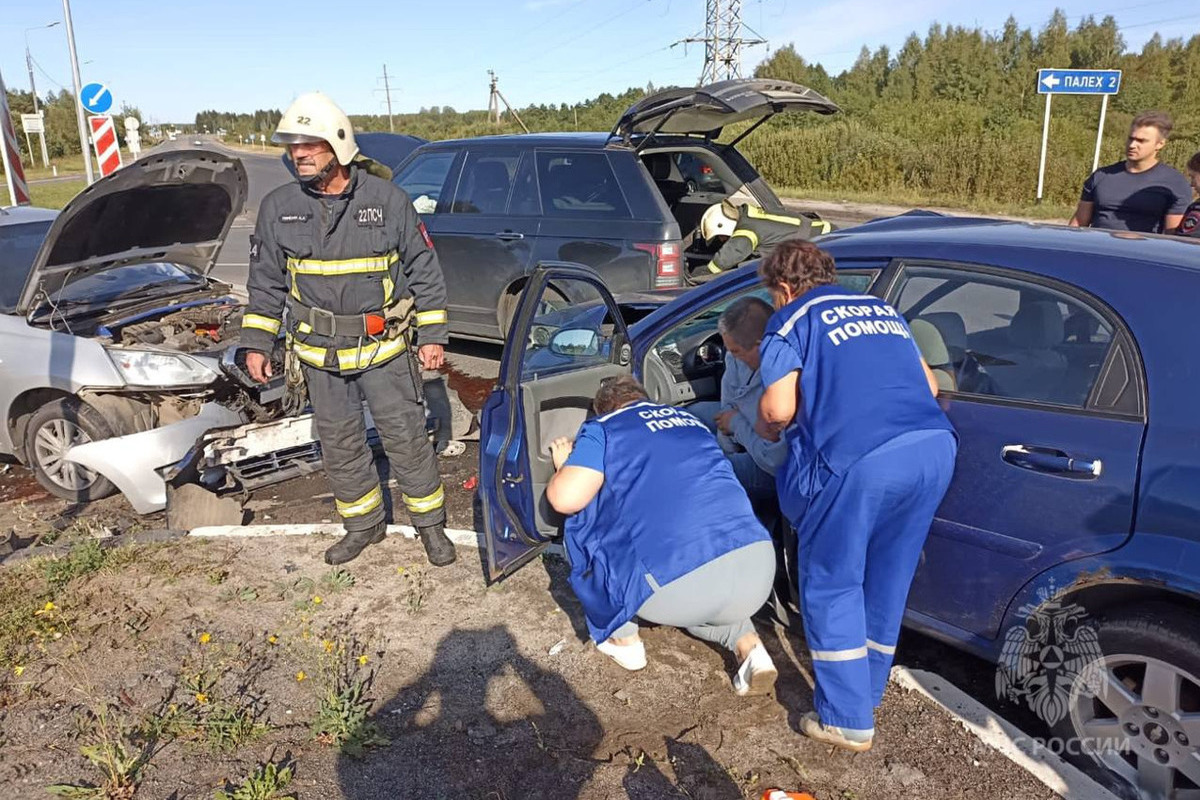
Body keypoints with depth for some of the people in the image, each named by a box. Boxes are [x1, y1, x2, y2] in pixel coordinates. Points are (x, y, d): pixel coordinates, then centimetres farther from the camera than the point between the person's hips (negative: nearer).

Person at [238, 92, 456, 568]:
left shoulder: (387, 200, -9)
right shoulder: (277, 208, -1)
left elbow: (424, 270, -3)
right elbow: (265, 282, 7)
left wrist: (432, 335, -5)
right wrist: (256, 343, 4)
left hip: (383, 349, -3)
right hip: (321, 354, 3)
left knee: (407, 438, 4)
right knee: (340, 445, 13)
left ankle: (430, 524, 22)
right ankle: (364, 525, 32)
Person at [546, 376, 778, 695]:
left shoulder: (602, 429, 8)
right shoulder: (693, 420, 26)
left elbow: (565, 498, -5)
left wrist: (564, 466, 19)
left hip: (677, 591, -5)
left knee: (584, 513, 20)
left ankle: (623, 640, 26)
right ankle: (748, 646, 16)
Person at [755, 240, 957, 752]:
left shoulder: (793, 320, 8)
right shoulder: (882, 310, 27)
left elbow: (779, 407, -5)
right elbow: (929, 386, 26)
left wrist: (766, 428, 17)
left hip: (859, 458, -7)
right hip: (934, 446, 7)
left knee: (832, 586, 11)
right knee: (886, 585, 21)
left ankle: (848, 720, 18)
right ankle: (867, 696, 37)